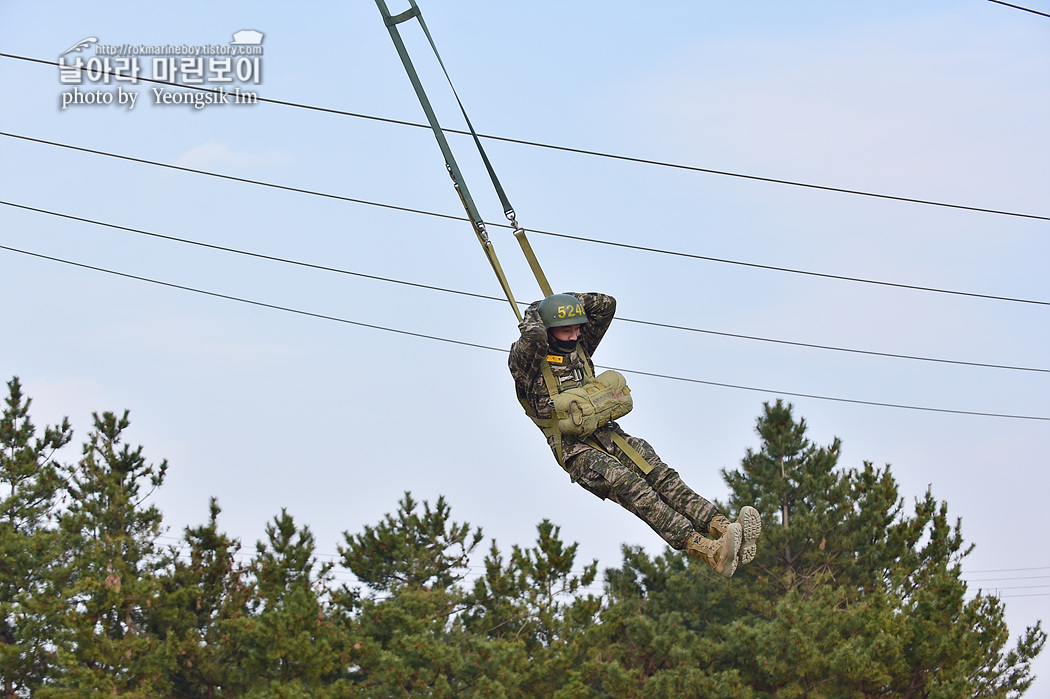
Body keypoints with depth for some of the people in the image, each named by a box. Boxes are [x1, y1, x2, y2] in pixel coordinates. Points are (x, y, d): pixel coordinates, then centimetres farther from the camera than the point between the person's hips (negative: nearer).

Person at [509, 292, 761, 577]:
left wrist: (567, 300, 16)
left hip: (607, 434, 7)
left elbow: (606, 305, 16)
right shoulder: (529, 364, -4)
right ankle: (708, 551, -47)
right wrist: (532, 314, -5)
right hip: (575, 450, -7)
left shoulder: (579, 348, 16)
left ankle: (720, 526, -39)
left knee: (660, 474, -18)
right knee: (631, 488, -29)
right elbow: (533, 336, -26)